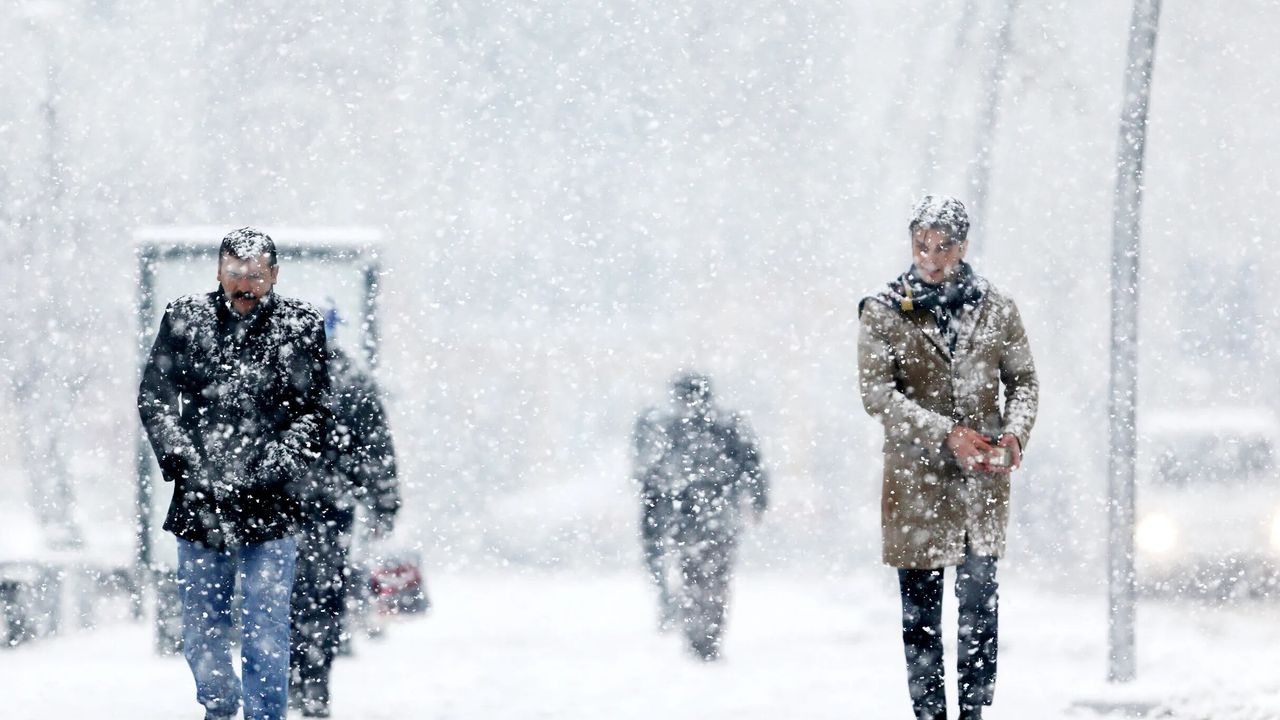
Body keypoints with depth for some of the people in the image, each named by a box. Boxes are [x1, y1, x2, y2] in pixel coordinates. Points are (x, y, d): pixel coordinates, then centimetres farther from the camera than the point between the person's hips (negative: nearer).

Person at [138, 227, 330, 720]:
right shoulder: (184, 320, 4)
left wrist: (273, 467, -13)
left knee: (265, 633, -6)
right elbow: (155, 398, 3)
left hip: (269, 506, -2)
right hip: (200, 500, 2)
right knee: (201, 627, 12)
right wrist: (182, 459, -11)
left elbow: (313, 413, 1)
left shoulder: (301, 327, 1)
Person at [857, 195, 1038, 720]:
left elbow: (1023, 379, 13)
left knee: (980, 604, 1)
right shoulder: (883, 313, 0)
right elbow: (877, 393, -8)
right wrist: (948, 434, -18)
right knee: (921, 610, 0)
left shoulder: (996, 309, 7)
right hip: (915, 479, -2)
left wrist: (1015, 431, -8)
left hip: (983, 479, 2)